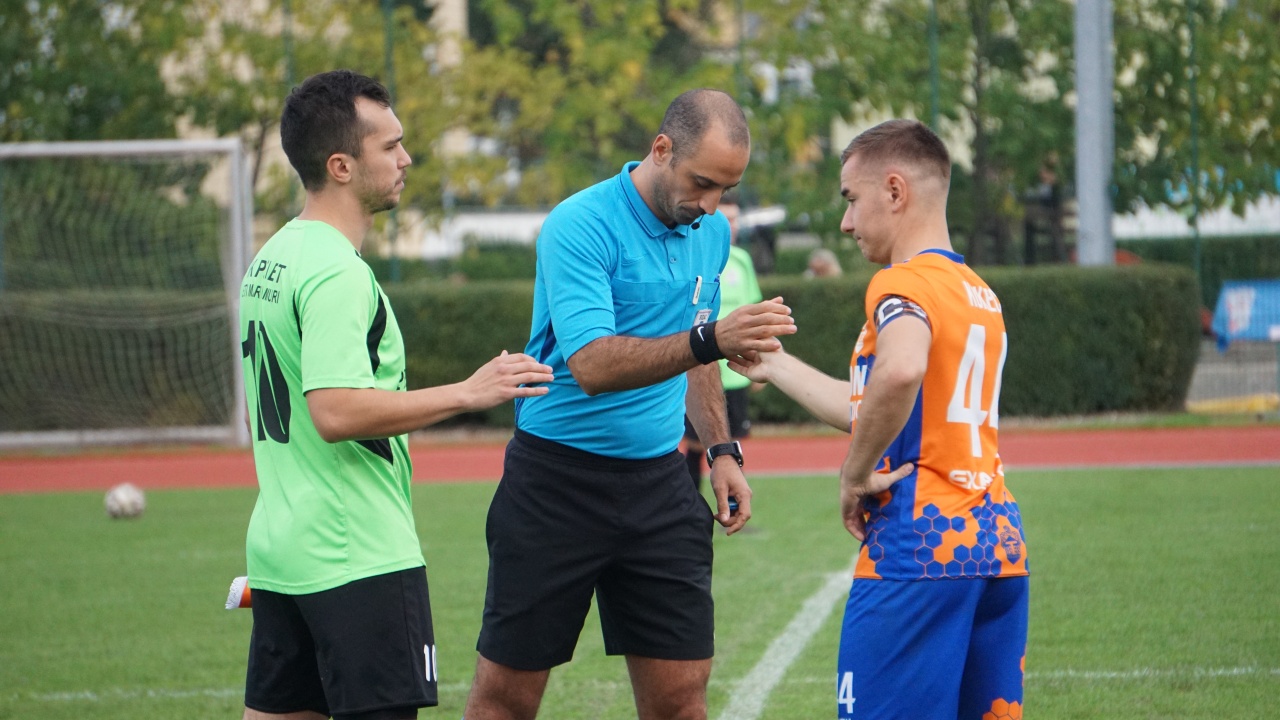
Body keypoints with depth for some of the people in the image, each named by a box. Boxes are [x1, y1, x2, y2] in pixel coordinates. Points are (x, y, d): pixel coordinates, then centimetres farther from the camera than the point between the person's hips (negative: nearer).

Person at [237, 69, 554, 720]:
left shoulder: (271, 259, 15)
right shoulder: (336, 273, -16)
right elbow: (336, 412, -25)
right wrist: (466, 393, -20)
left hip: (279, 550, 9)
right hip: (357, 560, -9)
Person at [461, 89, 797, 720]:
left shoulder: (712, 233, 7)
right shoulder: (580, 226, -16)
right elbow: (592, 365, -28)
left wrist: (721, 450, 13)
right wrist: (709, 340, -38)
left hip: (658, 482, 6)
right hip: (558, 483, -6)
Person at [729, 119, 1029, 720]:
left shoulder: (904, 284, -8)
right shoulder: (980, 293, 18)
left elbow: (900, 372, -32)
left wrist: (856, 473, -17)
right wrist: (774, 366, 34)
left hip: (917, 551, -8)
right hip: (999, 543, 9)